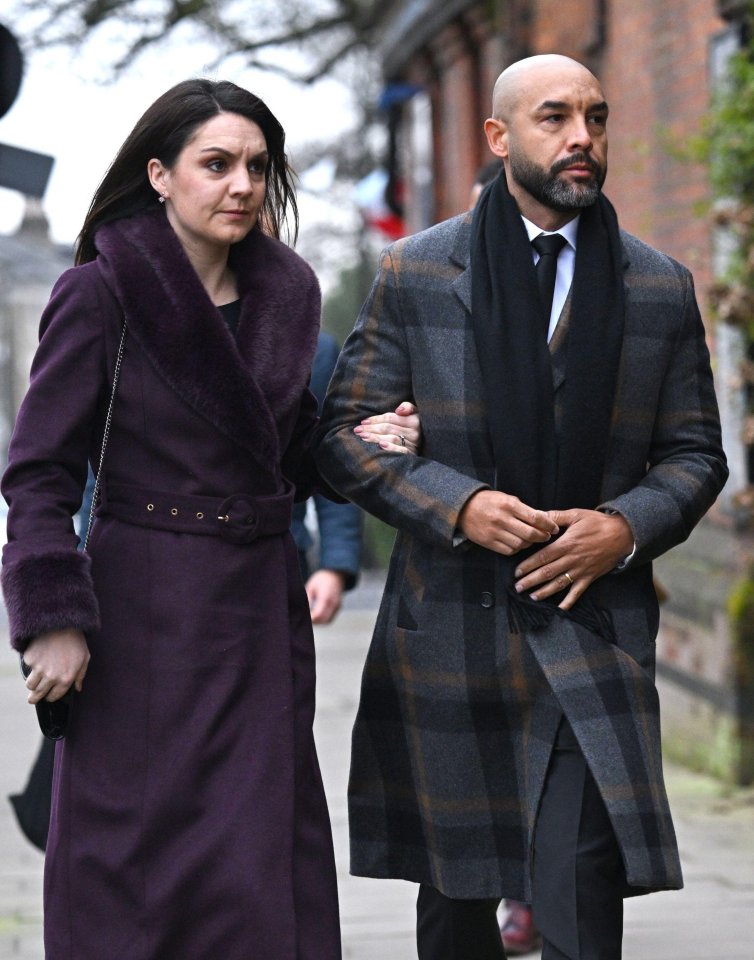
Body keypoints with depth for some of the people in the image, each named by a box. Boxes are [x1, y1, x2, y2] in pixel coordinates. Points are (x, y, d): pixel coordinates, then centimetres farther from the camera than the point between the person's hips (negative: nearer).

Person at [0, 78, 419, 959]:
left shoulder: (288, 295, 9)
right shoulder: (100, 295, -8)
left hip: (263, 607, 5)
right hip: (144, 616, -5)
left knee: (265, 865, 5)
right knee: (140, 859, 0)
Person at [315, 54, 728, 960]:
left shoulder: (662, 288, 8)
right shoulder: (415, 272, 3)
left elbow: (695, 453, 12)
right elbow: (345, 434, 2)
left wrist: (627, 527, -9)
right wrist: (457, 506, -13)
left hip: (592, 631, 0)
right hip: (448, 629, 0)